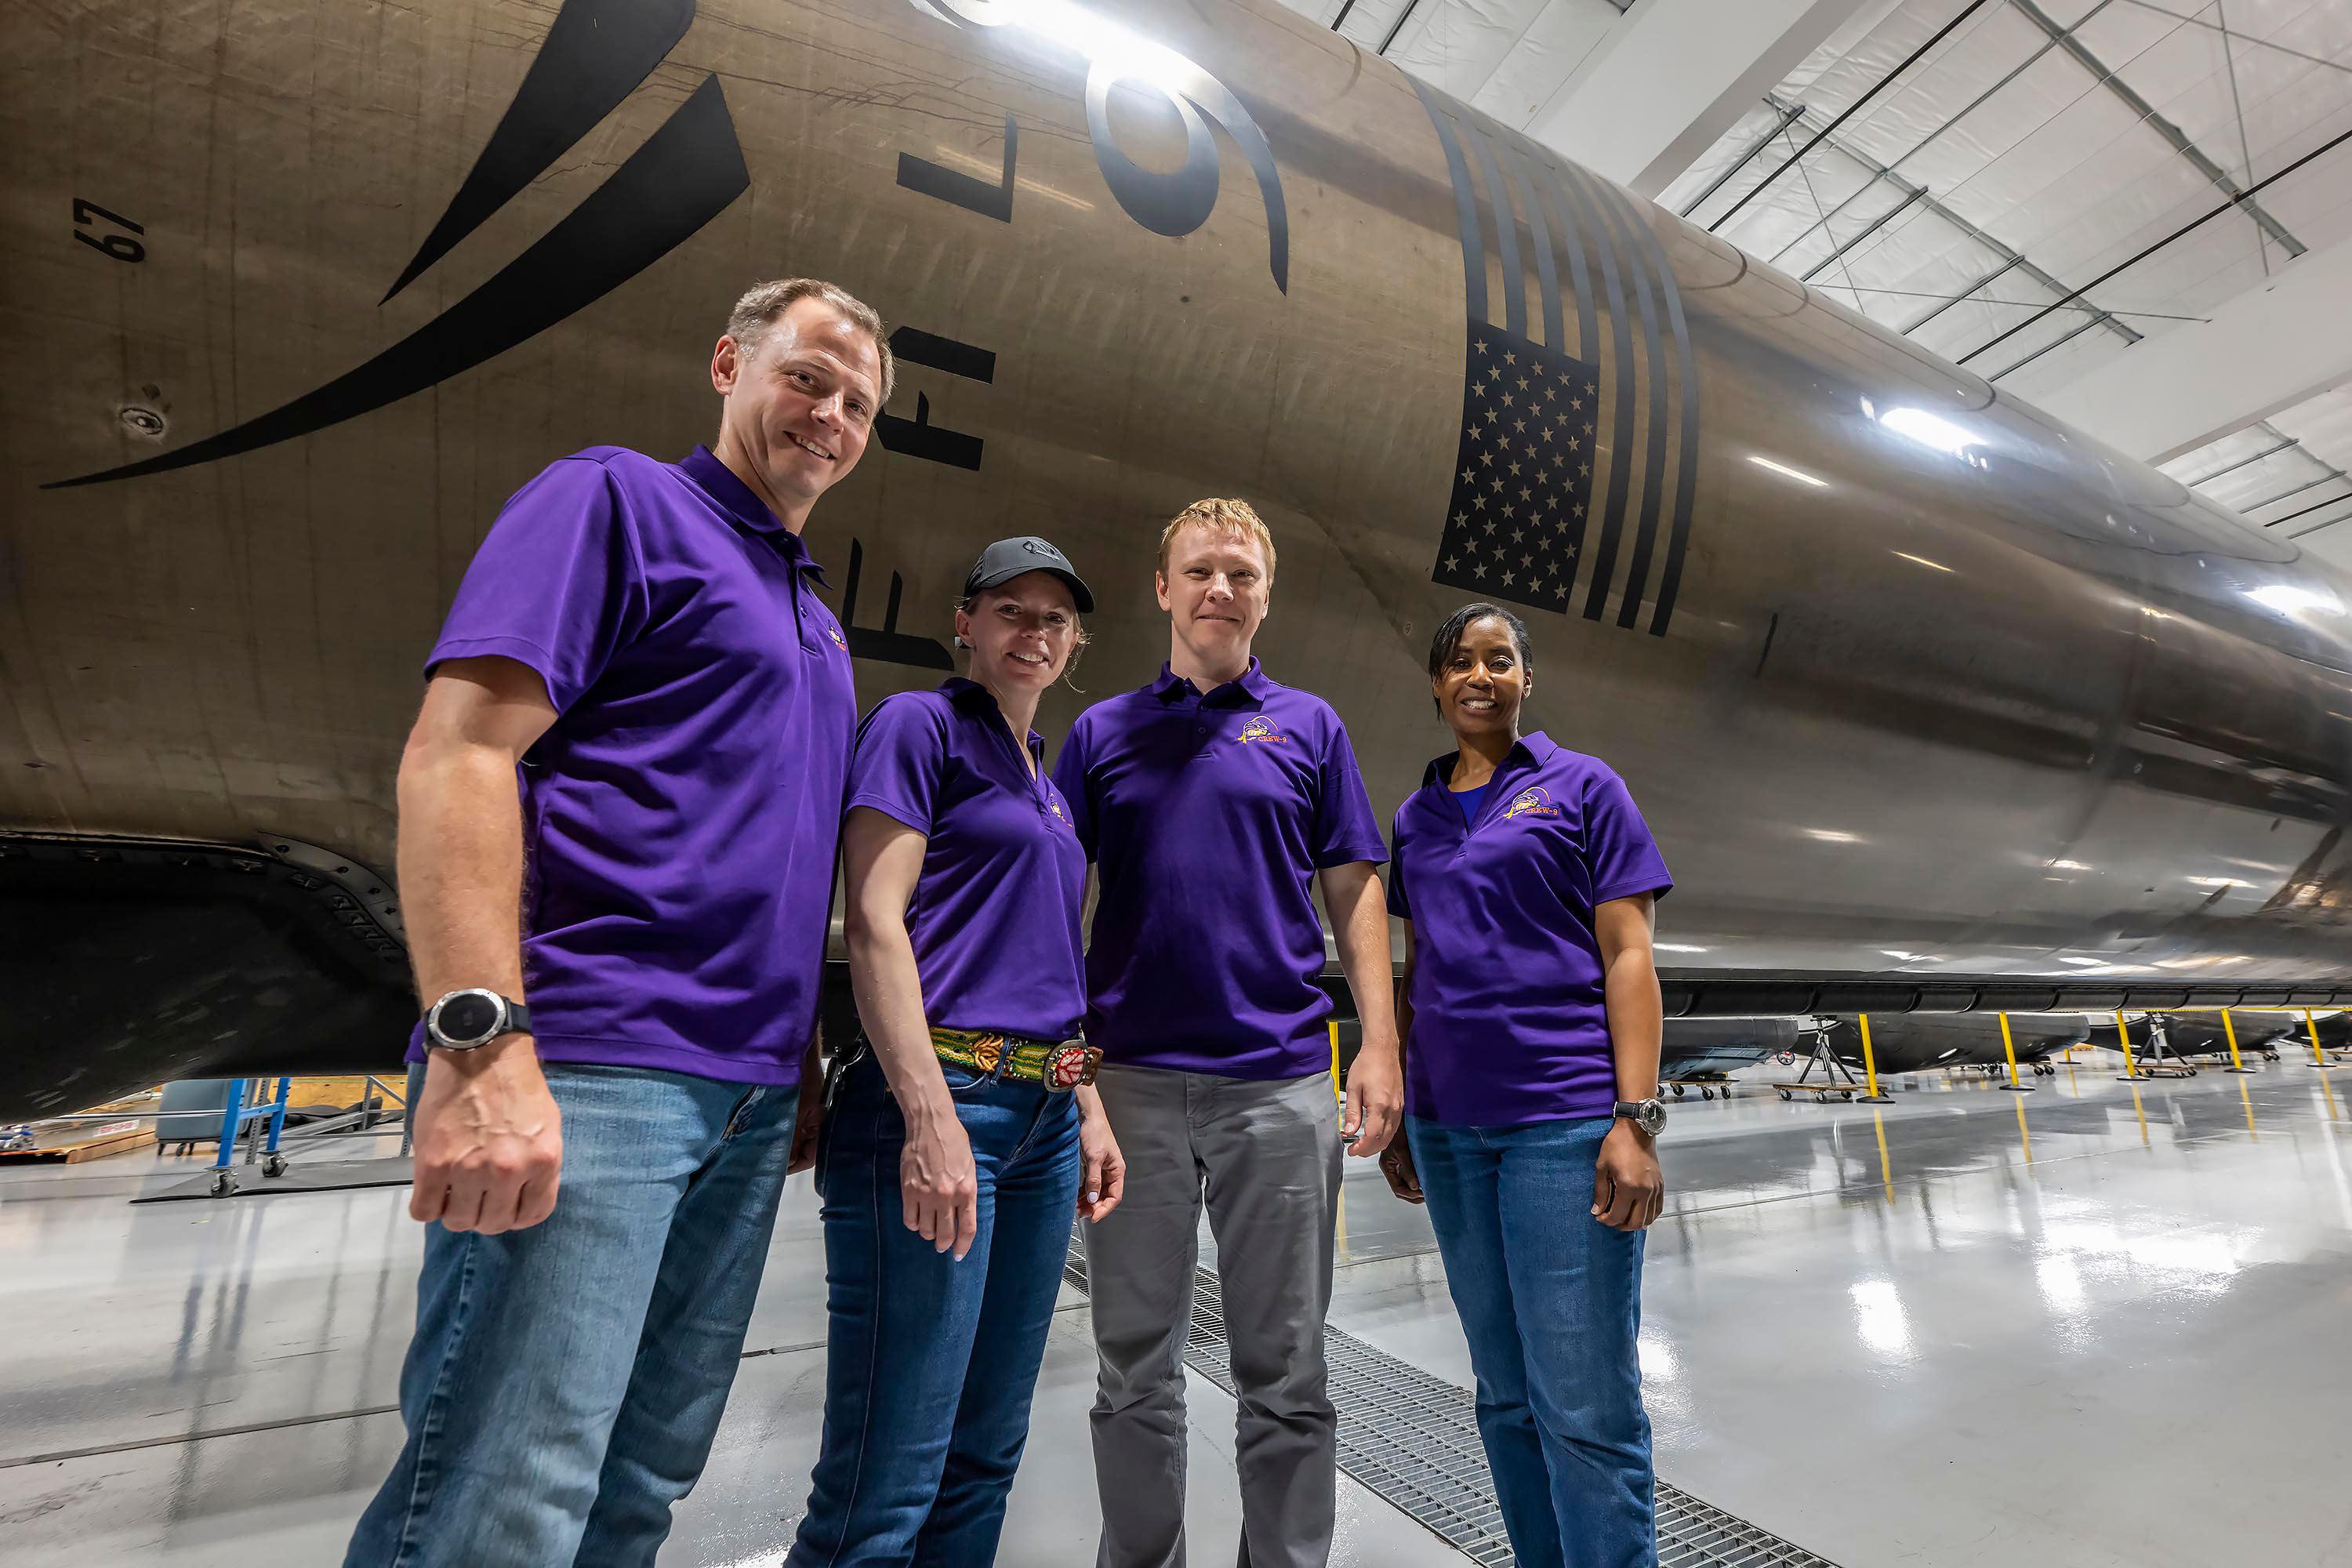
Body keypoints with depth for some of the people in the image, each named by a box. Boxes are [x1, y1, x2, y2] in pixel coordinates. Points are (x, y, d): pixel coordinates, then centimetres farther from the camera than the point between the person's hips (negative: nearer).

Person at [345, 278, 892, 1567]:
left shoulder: (817, 623, 22)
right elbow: (458, 750, -12)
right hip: (584, 1072, -7)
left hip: (752, 1097, 8)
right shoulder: (616, 498, 1)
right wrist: (482, 1043, -21)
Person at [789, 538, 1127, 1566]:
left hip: (1044, 1114, 8)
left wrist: (1087, 1112, 16)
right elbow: (874, 924, -12)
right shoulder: (918, 723, -1)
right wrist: (932, 1117, -19)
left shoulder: (1048, 780, 21)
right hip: (937, 1099, -8)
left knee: (985, 1457, 17)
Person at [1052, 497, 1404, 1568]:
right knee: (1136, 1371, 14)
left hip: (1281, 1078, 0)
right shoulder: (1101, 731, 10)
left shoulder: (1309, 726, 9)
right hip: (1132, 1077, 1)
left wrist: (1379, 1047, -2)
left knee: (1286, 1375, 10)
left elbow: (1354, 894, 7)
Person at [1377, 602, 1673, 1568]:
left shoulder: (1583, 787, 3)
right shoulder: (1416, 816, 14)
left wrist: (1636, 1116, -11)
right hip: (1450, 1126, 5)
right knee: (1505, 1396, 15)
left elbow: (1628, 954, -3)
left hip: (1566, 1118, -4)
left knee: (1585, 1405, 0)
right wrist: (1394, 1112, 14)